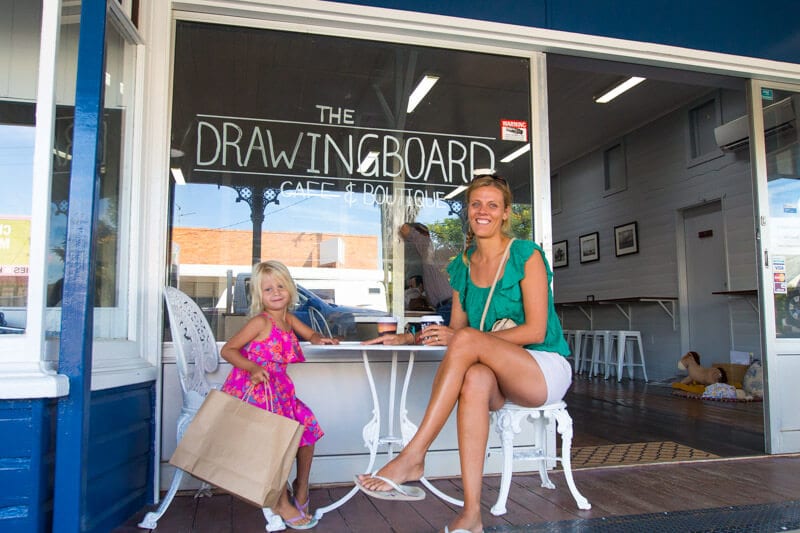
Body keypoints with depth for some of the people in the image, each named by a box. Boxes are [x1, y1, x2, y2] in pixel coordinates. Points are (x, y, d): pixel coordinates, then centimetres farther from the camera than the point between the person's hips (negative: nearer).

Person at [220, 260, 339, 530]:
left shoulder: (288, 318, 7)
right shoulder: (260, 321, -13)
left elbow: (310, 334, 23)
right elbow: (228, 350, -14)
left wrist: (320, 339, -1)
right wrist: (253, 368, -28)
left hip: (278, 390, 8)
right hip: (254, 391, -8)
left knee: (307, 428, 5)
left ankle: (300, 491, 21)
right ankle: (281, 501, 2)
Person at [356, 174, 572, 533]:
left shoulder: (526, 256, -6)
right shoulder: (462, 266, 9)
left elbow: (535, 331, -13)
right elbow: (454, 329, 14)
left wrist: (461, 338, -22)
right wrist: (408, 338, -3)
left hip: (545, 371, -3)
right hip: (501, 378, 4)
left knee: (467, 339, -32)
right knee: (475, 379, -36)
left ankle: (412, 458, -32)